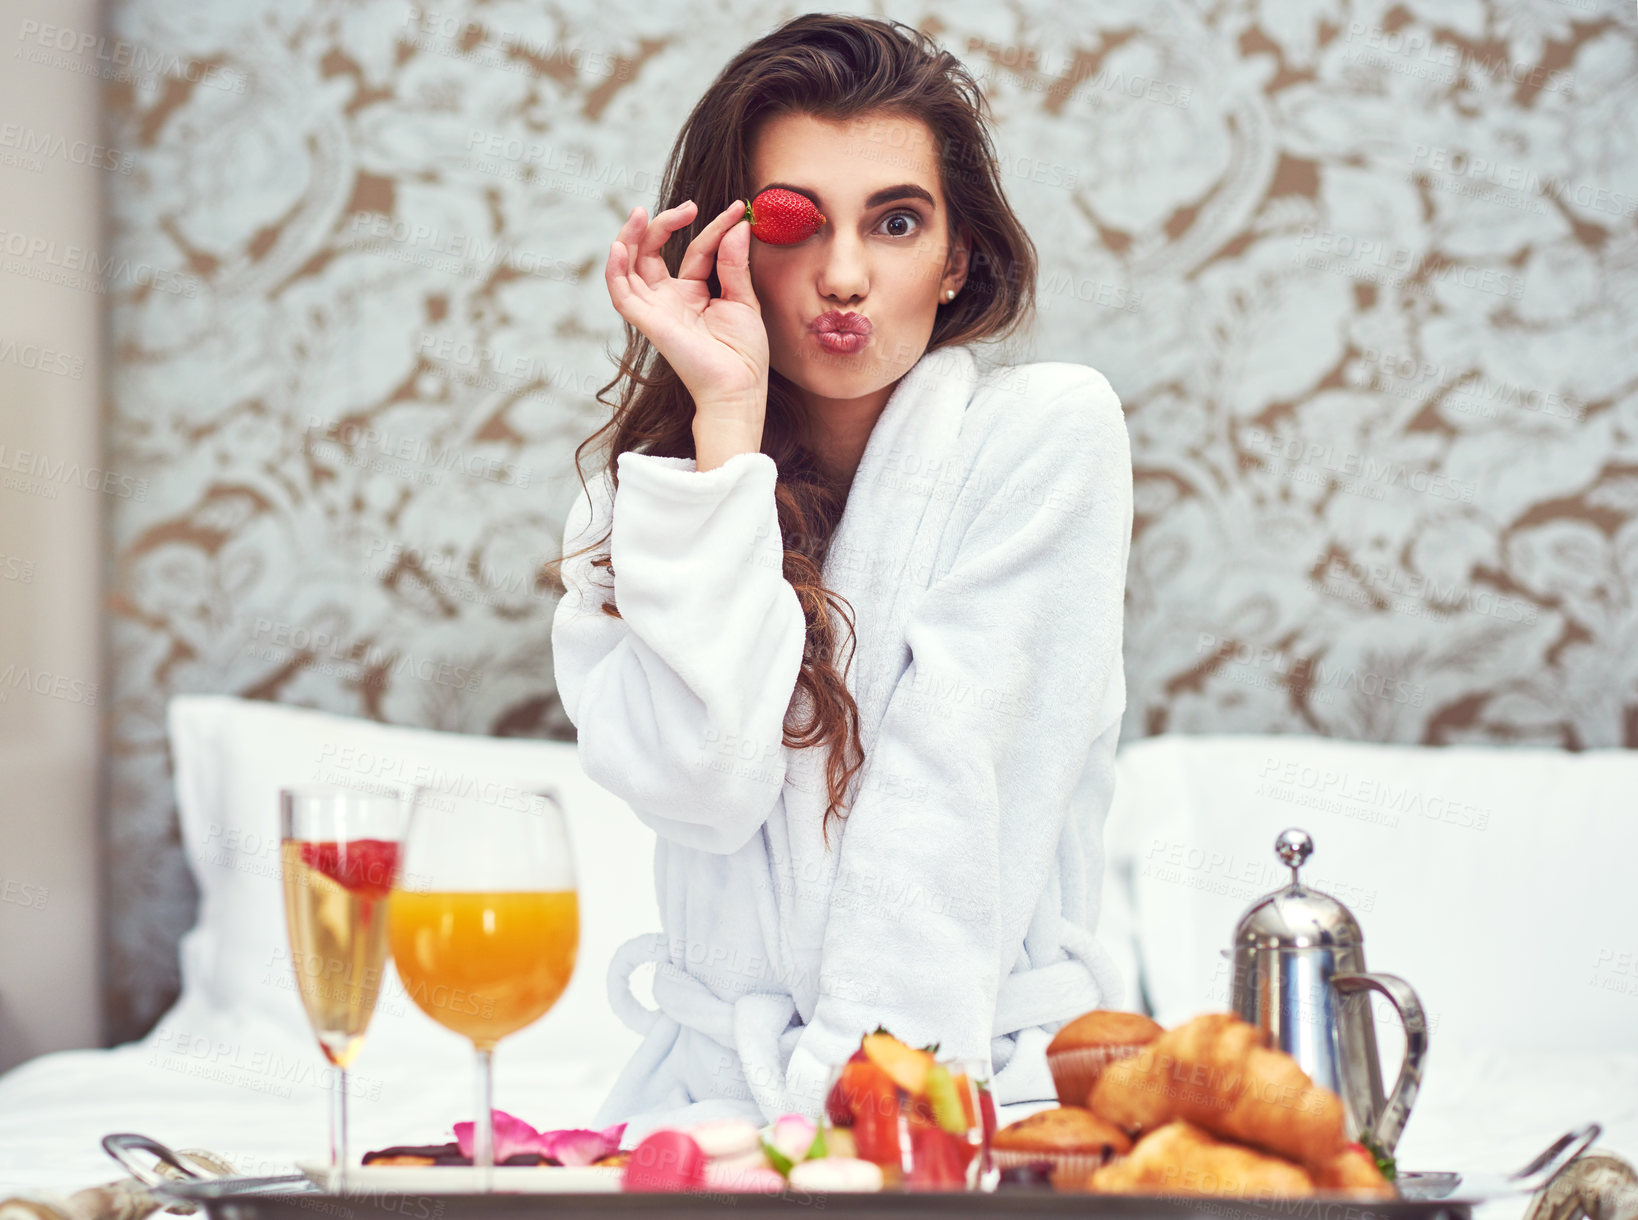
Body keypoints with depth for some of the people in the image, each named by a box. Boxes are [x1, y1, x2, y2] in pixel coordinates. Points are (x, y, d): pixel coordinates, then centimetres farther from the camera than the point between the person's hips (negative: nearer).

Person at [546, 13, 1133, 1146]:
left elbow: (953, 795, -11)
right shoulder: (639, 498, 7)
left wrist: (859, 1087, -18)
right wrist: (726, 418, -11)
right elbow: (701, 781, -12)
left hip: (978, 1080, -2)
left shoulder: (1049, 430, -2)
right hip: (718, 1087, 3)